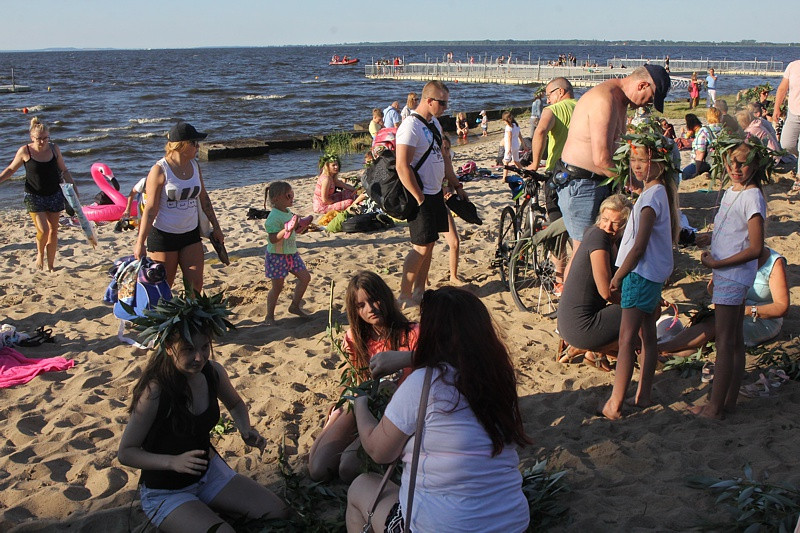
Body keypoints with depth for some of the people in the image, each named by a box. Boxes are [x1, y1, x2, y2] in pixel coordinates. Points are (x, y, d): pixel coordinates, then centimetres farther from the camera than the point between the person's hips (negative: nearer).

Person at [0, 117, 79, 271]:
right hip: (34, 197, -3)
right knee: (43, 230, -13)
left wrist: (72, 185, 3)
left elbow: (64, 170, 10)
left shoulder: (54, 149, -2)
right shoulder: (25, 151, -9)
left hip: (54, 195, 3)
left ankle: (51, 265, 18)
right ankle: (40, 253, 19)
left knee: (53, 231, 6)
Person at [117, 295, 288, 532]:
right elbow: (125, 452, -20)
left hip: (210, 471, 6)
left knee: (278, 513, -1)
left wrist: (246, 429, -8)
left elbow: (235, 404, 13)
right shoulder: (154, 392, -29)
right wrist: (174, 462, -34)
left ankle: (208, 510, 16)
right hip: (165, 492, -6)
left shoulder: (213, 372, -11)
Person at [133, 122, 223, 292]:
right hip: (163, 235, -6)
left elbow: (203, 198, 16)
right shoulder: (159, 170, -14)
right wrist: (140, 242, -17)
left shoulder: (194, 165, 5)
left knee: (196, 284, 3)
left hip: (190, 234, 6)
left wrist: (216, 227, 18)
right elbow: (150, 208, -15)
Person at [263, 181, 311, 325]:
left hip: (291, 253, 9)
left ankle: (295, 306, 22)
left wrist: (301, 226, 4)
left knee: (305, 276, 8)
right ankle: (269, 316, 15)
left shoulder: (288, 213, 7)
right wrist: (288, 229, -39)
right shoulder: (274, 217, -22)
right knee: (277, 287, 0)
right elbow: (273, 239, -30)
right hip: (277, 256, -9)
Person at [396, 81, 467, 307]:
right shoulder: (411, 127, -19)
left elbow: (443, 157, 22)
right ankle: (405, 295, 6)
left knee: (429, 244, 12)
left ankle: (419, 291, 23)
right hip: (421, 197, -9)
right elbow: (402, 167, -24)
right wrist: (420, 199, -21)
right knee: (421, 247, -6)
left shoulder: (434, 124, 12)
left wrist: (457, 186, 19)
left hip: (435, 193, 9)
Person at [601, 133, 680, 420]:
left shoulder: (651, 196, -19)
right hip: (653, 274, 10)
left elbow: (638, 247, -21)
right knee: (647, 335, 13)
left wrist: (617, 277, -10)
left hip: (640, 274, -10)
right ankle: (643, 395, 21)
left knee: (627, 339, -9)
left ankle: (615, 403, -7)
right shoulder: (661, 191, 10)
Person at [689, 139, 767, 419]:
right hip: (727, 277, 9)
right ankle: (729, 400, 24)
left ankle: (715, 407, 5)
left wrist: (716, 264, -18)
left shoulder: (751, 197, -18)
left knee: (724, 343, -3)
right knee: (735, 341, 14)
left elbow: (755, 248, -22)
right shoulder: (731, 191, 10)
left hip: (733, 277, -9)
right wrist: (712, 236, 7)